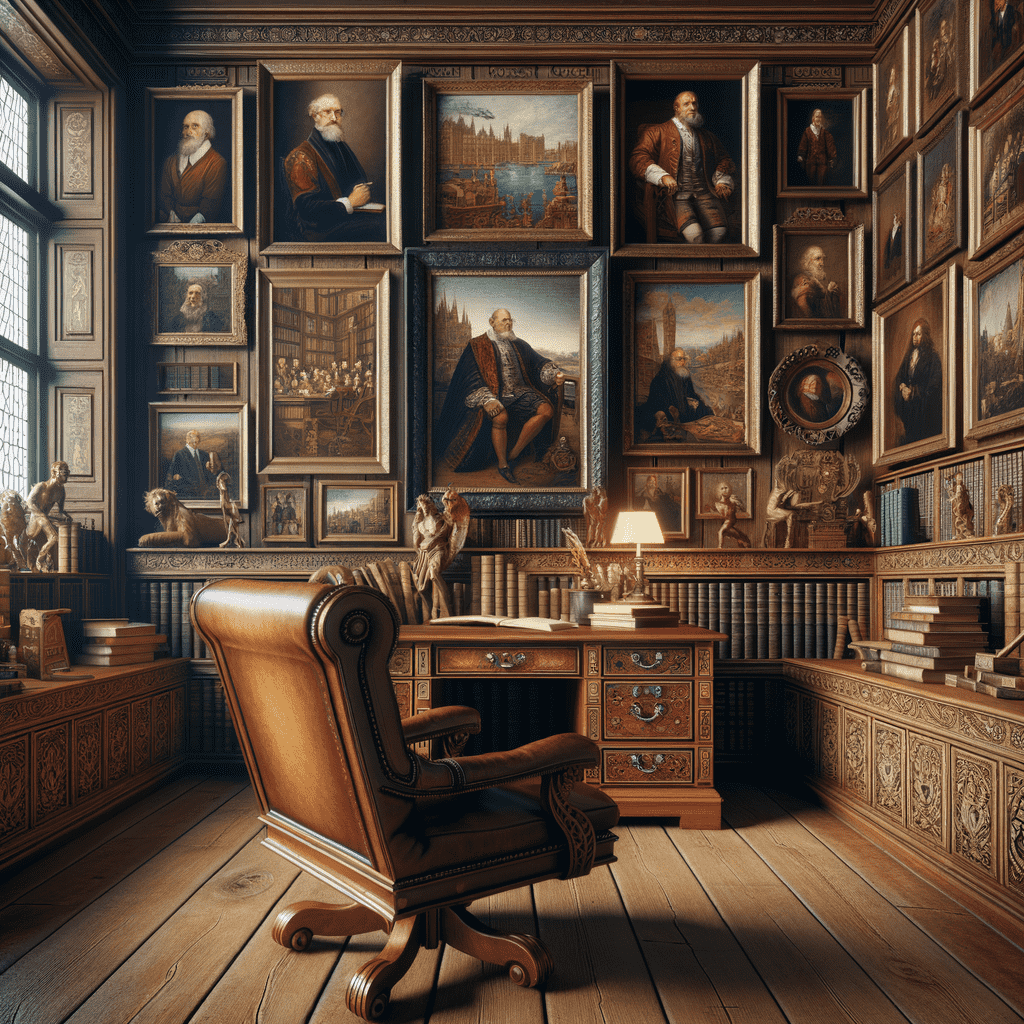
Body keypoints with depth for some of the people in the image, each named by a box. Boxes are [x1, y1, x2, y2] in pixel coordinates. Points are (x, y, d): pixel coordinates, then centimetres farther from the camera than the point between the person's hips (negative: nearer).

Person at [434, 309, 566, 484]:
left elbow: (538, 363, 15)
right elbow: (472, 379, -7)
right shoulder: (477, 346, 4)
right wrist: (487, 400, -24)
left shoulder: (519, 345, 20)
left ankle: (513, 454, -12)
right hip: (494, 395, -5)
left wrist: (555, 374, -7)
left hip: (519, 391, 5)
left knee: (546, 410, -19)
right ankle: (502, 465, -19)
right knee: (501, 417, -38)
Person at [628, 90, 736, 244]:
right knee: (694, 233, -34)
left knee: (719, 231, -27)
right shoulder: (657, 132, 15)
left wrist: (722, 182, 9)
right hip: (675, 195, -4)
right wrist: (662, 176, -16)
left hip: (704, 192, 4)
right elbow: (638, 159, 2)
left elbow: (723, 160, 32)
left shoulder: (707, 136, 30)